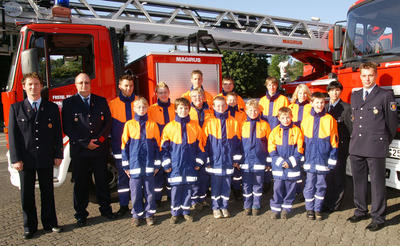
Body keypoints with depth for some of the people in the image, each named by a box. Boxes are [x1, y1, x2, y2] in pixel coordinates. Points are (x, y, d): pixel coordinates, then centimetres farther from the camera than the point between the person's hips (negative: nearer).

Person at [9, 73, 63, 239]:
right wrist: (15, 159, -8)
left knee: (47, 192, 11)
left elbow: (57, 133, 5)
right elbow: (13, 135, -1)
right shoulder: (16, 108, 3)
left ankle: (50, 223, 24)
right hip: (25, 160, 0)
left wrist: (58, 155, -1)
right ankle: (30, 227, 23)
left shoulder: (52, 108, 5)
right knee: (27, 194, 8)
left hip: (46, 159, 1)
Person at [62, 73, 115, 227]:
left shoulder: (101, 101, 10)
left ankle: (105, 209, 24)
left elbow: (108, 122, 7)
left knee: (102, 181, 10)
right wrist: (85, 143, -10)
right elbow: (67, 128, -3)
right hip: (79, 151, -2)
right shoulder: (69, 103, 2)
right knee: (80, 184, 6)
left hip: (100, 149, 2)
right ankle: (81, 215, 19)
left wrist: (99, 139, -7)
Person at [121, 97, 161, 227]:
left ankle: (149, 214, 24)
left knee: (149, 190, 9)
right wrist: (126, 165, 2)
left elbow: (157, 145, 5)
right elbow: (125, 145, 4)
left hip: (149, 165, 0)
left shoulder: (152, 124, 2)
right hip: (134, 164, 0)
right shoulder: (129, 125, 1)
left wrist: (157, 164, 4)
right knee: (135, 191, 8)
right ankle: (137, 215, 23)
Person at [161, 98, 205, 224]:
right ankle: (175, 213, 20)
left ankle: (186, 211, 25)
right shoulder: (169, 127, -2)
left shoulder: (195, 126, 3)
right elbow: (164, 147, 1)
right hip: (175, 165, -1)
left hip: (190, 164, 2)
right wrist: (166, 164, -2)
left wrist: (199, 161, 6)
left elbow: (200, 145, 8)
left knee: (188, 187, 9)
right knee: (175, 188, 5)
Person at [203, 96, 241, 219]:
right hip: (215, 160, -2)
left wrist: (236, 158, 5)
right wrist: (206, 160, -2)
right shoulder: (209, 122, -2)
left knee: (227, 184, 10)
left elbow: (237, 141, 8)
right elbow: (205, 142, 0)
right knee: (215, 184, 7)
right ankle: (216, 207, 22)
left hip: (228, 160, 2)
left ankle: (224, 206, 26)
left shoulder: (233, 122, 4)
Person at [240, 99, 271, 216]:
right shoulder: (242, 125, 2)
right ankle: (247, 206, 22)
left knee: (258, 184, 9)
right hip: (245, 161, 1)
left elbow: (269, 143, 4)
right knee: (246, 185, 8)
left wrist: (269, 161, 3)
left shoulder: (264, 125, -1)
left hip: (259, 160, -1)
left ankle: (256, 206, 23)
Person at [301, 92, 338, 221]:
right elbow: (302, 140, 8)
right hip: (309, 159, 1)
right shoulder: (306, 119, 3)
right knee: (309, 185, 7)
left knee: (321, 185, 9)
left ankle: (318, 209, 23)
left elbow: (334, 141, 0)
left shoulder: (329, 119, -2)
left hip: (323, 159, -1)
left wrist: (332, 160, -3)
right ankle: (309, 208, 21)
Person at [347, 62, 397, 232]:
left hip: (375, 148, -5)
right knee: (358, 180, 12)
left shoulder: (386, 95, -3)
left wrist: (384, 142, 6)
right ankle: (361, 211, 26)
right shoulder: (355, 96, 14)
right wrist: (356, 138, 16)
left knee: (377, 183, 2)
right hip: (356, 147, 5)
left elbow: (392, 122, 1)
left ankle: (378, 218, 13)